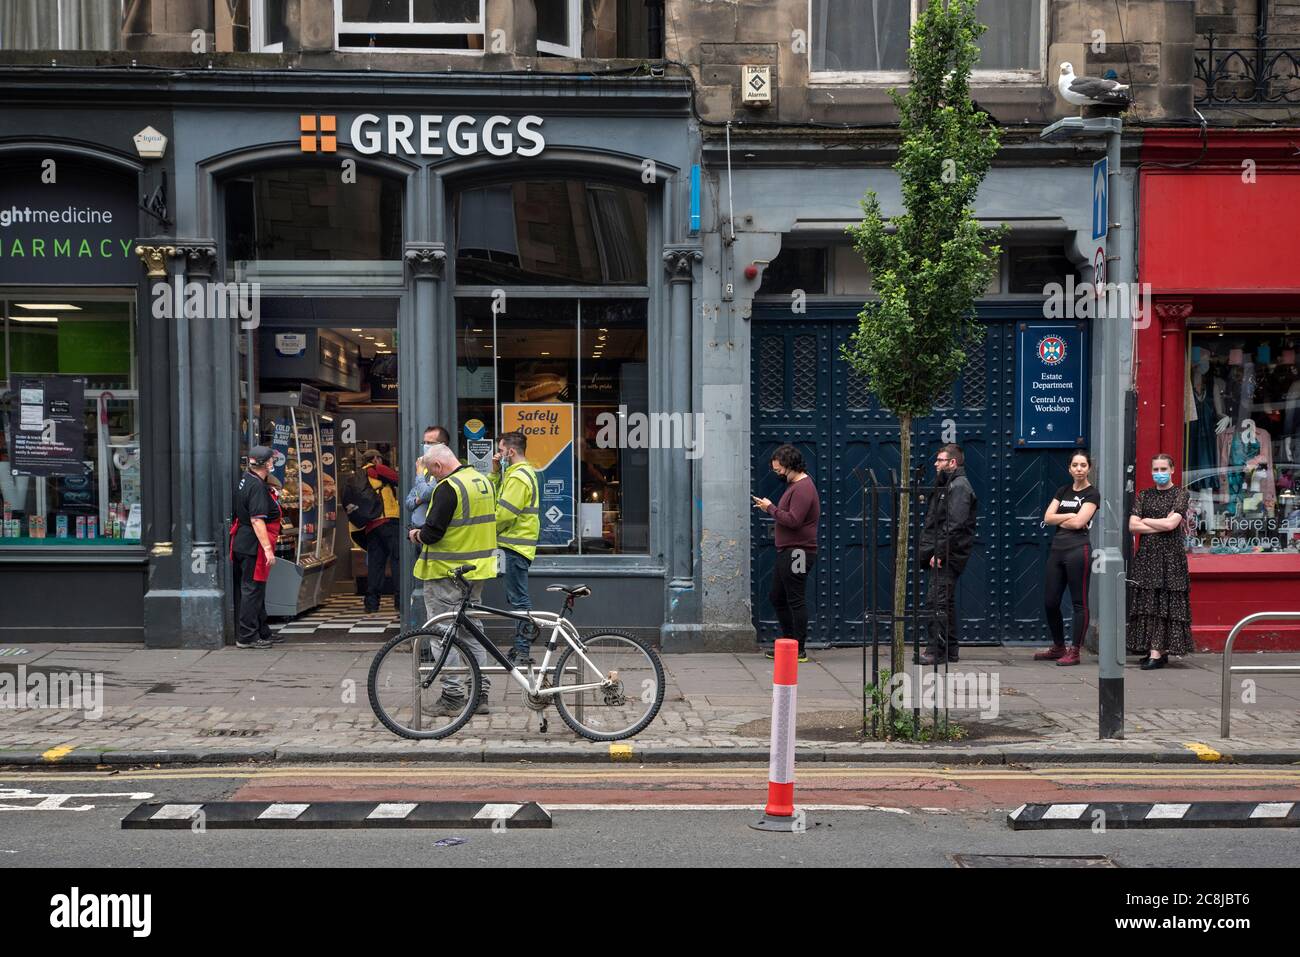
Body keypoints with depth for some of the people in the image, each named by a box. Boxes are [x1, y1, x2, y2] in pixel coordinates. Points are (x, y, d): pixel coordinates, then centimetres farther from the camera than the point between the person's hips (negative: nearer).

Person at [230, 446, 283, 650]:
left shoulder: (245, 480, 11)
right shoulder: (257, 487, -18)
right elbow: (257, 520, -24)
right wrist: (268, 548, -25)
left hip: (241, 542, 10)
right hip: (253, 545, -10)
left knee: (256, 589, 16)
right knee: (252, 589, -4)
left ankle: (262, 632, 26)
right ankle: (247, 637, 1)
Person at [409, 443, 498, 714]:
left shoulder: (448, 487, -17)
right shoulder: (483, 481, 10)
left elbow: (433, 532, -22)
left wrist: (419, 534, 0)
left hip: (447, 571, -9)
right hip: (476, 570, 9)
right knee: (472, 630, 15)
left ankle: (453, 695, 3)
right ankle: (480, 693, 17)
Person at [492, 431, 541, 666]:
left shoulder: (518, 476, -16)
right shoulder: (523, 472, 18)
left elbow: (504, 513, -20)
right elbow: (495, 494, 22)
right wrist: (495, 471, 10)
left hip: (515, 544, -11)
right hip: (517, 543, 11)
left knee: (518, 598, -7)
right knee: (517, 598, 14)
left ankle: (522, 651, -4)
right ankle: (520, 648, 20)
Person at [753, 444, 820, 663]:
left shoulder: (803, 488, -16)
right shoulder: (795, 485, 19)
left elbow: (793, 520, -24)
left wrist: (770, 508, -15)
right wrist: (769, 508, 9)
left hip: (798, 552, -11)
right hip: (787, 552, 11)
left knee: (796, 600, -7)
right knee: (777, 597, 16)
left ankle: (799, 650, -1)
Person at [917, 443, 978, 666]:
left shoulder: (959, 486, -12)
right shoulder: (947, 485, 22)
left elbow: (955, 525, -21)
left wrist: (939, 553, -23)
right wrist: (927, 551, 18)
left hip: (948, 556, -11)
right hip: (943, 555, 11)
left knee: (938, 600, -12)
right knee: (946, 601, 13)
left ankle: (936, 651, -11)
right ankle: (949, 649, 19)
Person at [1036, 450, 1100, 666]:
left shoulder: (1092, 493, -2)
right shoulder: (1063, 491, 16)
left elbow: (1078, 522, -13)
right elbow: (1048, 517, 5)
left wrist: (1059, 520, 1)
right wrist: (1069, 515, -7)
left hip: (1078, 550, -7)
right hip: (1057, 549, 7)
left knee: (1079, 603, -1)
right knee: (1050, 602, 8)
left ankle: (1074, 652, 4)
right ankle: (1058, 647, 23)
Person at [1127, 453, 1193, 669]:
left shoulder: (1180, 494, 2)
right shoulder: (1144, 495, 12)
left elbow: (1171, 524, -12)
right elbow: (1132, 526, 1)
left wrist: (1146, 520, 0)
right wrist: (1162, 525, -7)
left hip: (1171, 555, -4)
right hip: (1146, 554, 4)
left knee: (1166, 603, -6)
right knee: (1146, 602, 2)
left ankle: (1157, 652, -9)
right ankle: (1156, 650, 7)